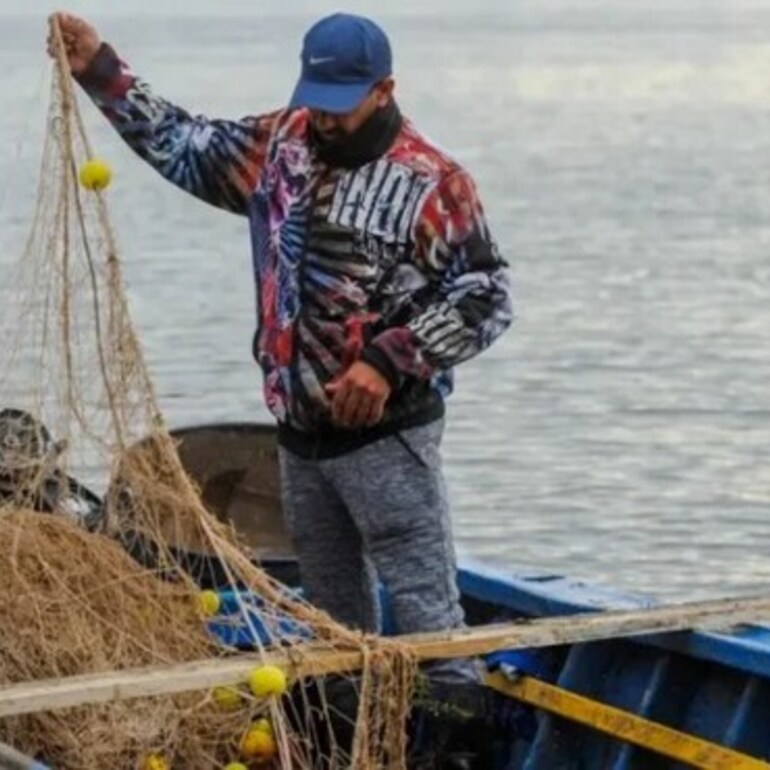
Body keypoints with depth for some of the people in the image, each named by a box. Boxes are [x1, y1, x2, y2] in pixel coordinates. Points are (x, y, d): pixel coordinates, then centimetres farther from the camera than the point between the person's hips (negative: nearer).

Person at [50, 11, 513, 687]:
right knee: (332, 613, 17)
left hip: (386, 434, -7)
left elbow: (485, 299, -11)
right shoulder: (280, 144, 6)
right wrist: (100, 71, 12)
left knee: (424, 605, -10)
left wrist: (390, 362, -20)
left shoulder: (432, 182, -12)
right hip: (300, 432, 7)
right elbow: (182, 145, 19)